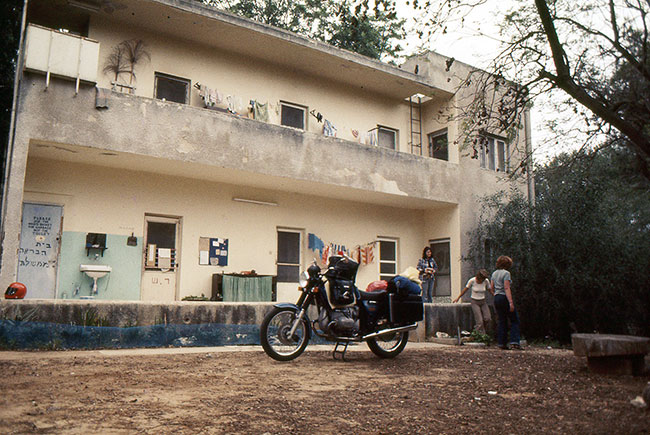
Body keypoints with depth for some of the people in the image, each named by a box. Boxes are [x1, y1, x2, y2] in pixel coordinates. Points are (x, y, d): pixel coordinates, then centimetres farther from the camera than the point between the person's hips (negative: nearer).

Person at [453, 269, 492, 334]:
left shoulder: (486, 281, -8)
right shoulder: (472, 281, -14)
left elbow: (490, 290, 8)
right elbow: (466, 289, 0)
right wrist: (458, 298, 6)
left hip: (483, 302, 3)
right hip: (474, 302, -3)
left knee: (488, 319, -13)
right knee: (479, 321, -14)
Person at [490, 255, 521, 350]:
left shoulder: (494, 273, 13)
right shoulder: (506, 273, -10)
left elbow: (492, 289, 15)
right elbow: (507, 288, -18)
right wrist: (511, 302, -20)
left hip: (496, 298, 7)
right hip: (505, 298, -7)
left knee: (501, 321, 9)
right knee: (514, 321, 0)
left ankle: (502, 343, 7)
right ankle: (514, 342, -8)